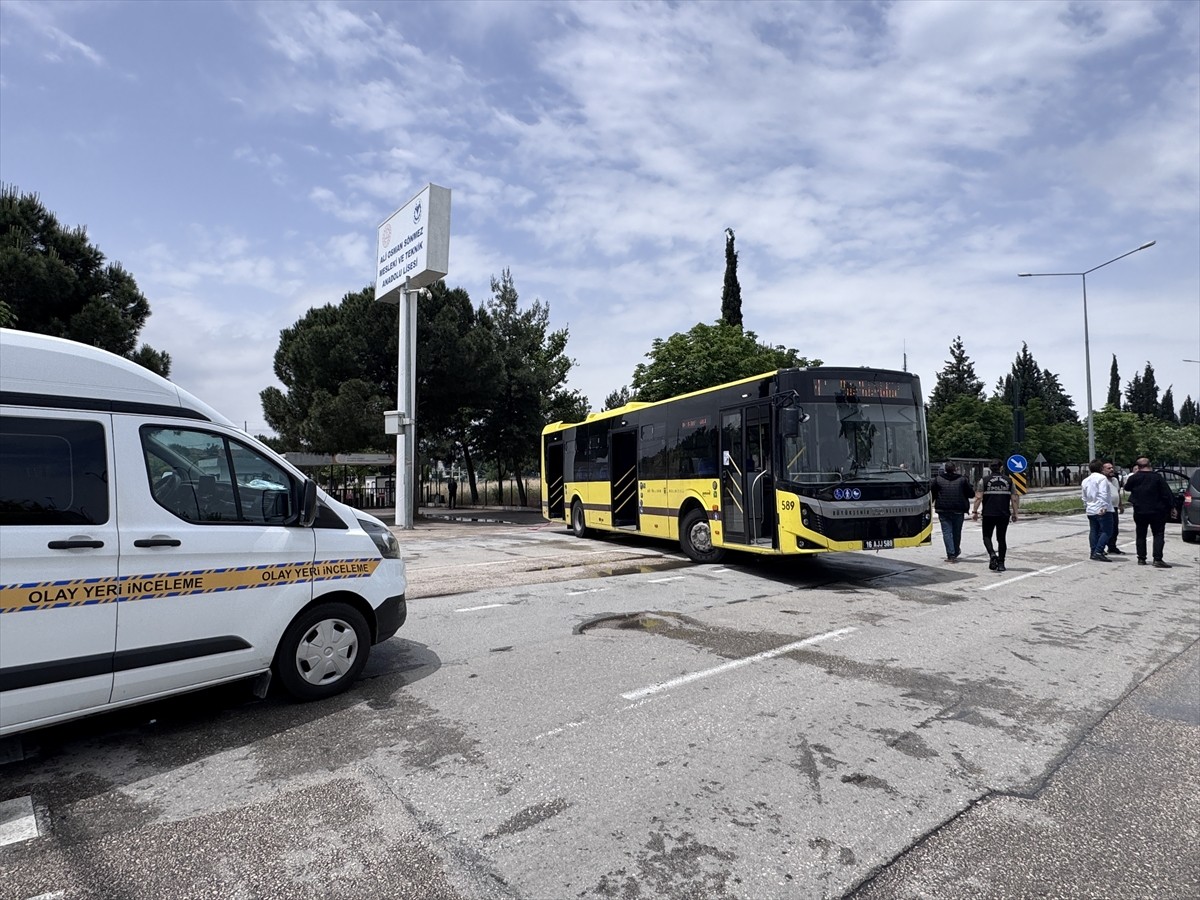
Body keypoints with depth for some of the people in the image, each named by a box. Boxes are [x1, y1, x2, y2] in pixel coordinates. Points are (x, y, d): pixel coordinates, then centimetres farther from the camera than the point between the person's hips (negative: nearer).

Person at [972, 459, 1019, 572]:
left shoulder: (984, 480, -1)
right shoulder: (1009, 480, 5)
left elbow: (978, 497, -7)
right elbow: (1014, 499, 3)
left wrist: (975, 511, -3)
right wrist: (1014, 513, 9)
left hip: (988, 514, -2)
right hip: (1004, 515, 2)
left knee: (987, 536, 10)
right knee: (1002, 538, 10)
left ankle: (992, 554, -14)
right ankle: (1001, 563, 10)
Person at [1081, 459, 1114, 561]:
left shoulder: (1085, 480, 15)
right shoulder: (1102, 478, -9)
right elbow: (1103, 494, -19)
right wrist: (1104, 507, -21)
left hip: (1090, 510, 8)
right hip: (1102, 510, -8)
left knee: (1093, 531, 11)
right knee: (1105, 531, -7)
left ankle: (1094, 553, 12)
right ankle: (1098, 552, -15)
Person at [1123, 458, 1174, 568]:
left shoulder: (1134, 478, -3)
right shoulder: (1157, 477, -8)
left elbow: (1127, 486, 17)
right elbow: (1167, 493, -7)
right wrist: (1172, 506, 0)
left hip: (1139, 512, 2)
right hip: (1156, 512, -2)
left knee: (1140, 535, 10)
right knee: (1158, 535, 1)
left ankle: (1141, 559, 11)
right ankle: (1157, 559, -7)